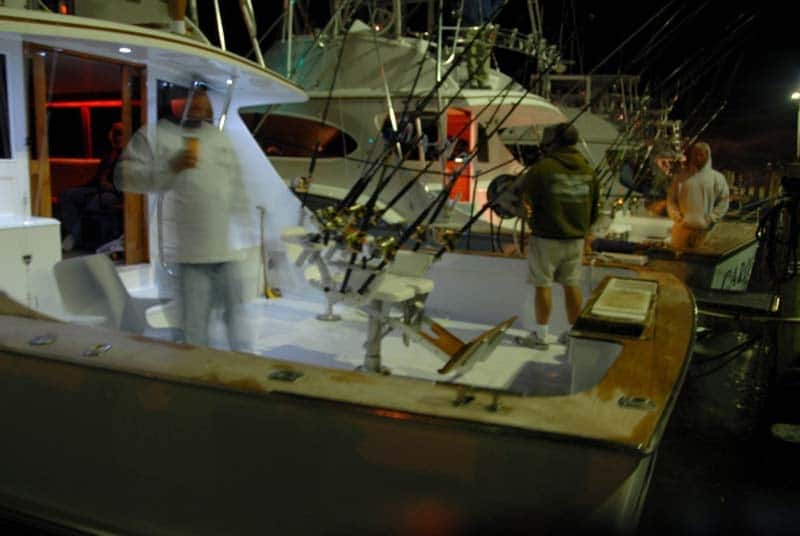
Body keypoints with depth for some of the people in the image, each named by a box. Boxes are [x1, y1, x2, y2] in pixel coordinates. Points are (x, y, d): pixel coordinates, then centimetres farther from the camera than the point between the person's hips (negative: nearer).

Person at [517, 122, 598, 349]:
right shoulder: (587, 169, 5)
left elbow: (522, 199, -12)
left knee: (542, 285, 3)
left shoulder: (543, 168, -15)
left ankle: (540, 335, 9)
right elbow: (594, 207, 13)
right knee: (571, 285, 13)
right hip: (576, 239, 6)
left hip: (546, 238, -5)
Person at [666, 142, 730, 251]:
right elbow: (671, 200, 10)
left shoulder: (717, 178, 7)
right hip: (683, 229, 1)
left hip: (705, 230, -1)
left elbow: (724, 201, 4)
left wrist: (710, 219, -6)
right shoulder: (681, 178, 10)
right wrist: (677, 217, -4)